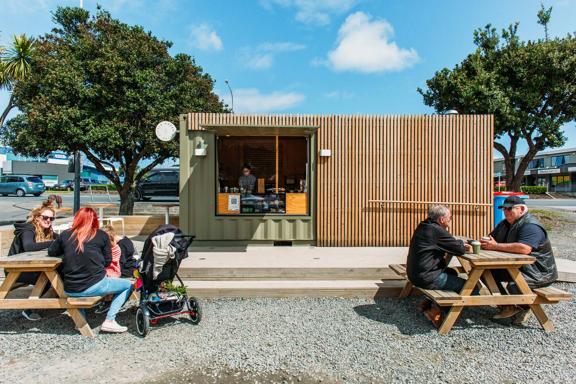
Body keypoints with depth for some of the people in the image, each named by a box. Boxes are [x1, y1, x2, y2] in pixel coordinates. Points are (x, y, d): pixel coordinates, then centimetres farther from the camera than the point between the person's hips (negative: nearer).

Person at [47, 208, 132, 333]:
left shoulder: (65, 235, 4)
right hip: (95, 286, -4)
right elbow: (107, 261, 4)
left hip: (70, 290, 4)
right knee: (128, 285, 16)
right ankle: (109, 321, 3)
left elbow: (51, 252, 17)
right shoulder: (101, 235, -1)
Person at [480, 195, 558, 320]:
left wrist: (496, 246, -33)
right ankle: (507, 305, 5)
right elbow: (490, 238, 9)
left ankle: (525, 306, 1)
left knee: (514, 284, -33)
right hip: (514, 267, 9)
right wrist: (484, 242, -16)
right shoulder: (505, 223, 9)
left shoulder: (531, 226, -21)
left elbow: (524, 248, -37)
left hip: (539, 272, -9)